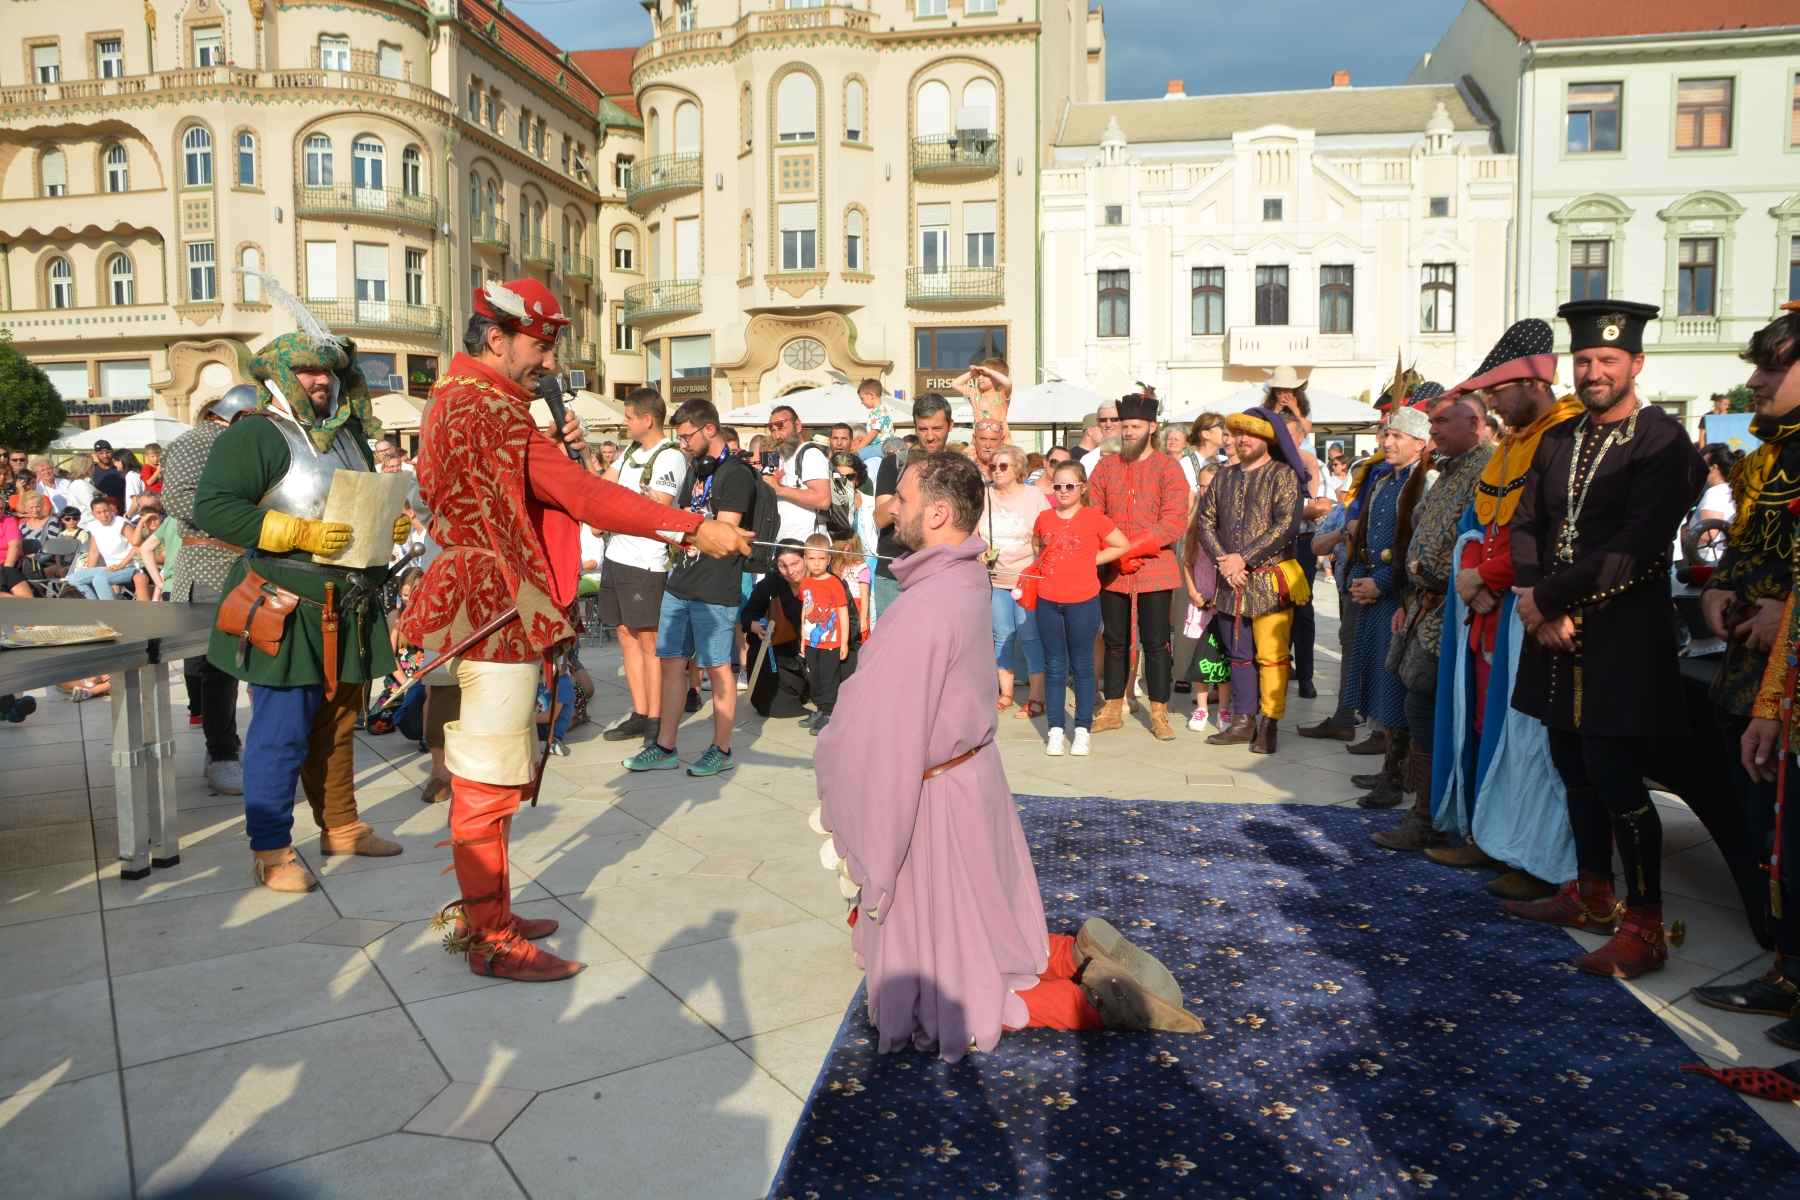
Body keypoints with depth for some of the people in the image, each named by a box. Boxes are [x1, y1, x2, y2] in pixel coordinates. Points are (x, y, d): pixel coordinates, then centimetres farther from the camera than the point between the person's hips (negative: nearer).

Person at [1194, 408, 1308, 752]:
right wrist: (1224, 562, -7)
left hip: (1270, 580, -5)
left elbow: (1286, 525, -13)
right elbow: (1205, 522, 8)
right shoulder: (1223, 478, 15)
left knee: (1270, 655, -3)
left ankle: (1269, 725, 6)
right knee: (1239, 655, 11)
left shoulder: (1284, 475, -2)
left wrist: (1245, 558, -16)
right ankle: (1243, 721, 19)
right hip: (1230, 582, 5)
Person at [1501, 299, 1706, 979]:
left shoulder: (1663, 441, -9)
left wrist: (1548, 596, -17)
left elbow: (1637, 548, -19)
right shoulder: (1558, 441, 13)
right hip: (1556, 630, 7)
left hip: (1621, 635, -7)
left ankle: (1645, 925, 6)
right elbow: (1526, 526, 8)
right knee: (1574, 767, 15)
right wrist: (1541, 605, -7)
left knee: (1614, 773, -6)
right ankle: (1591, 895, 30)